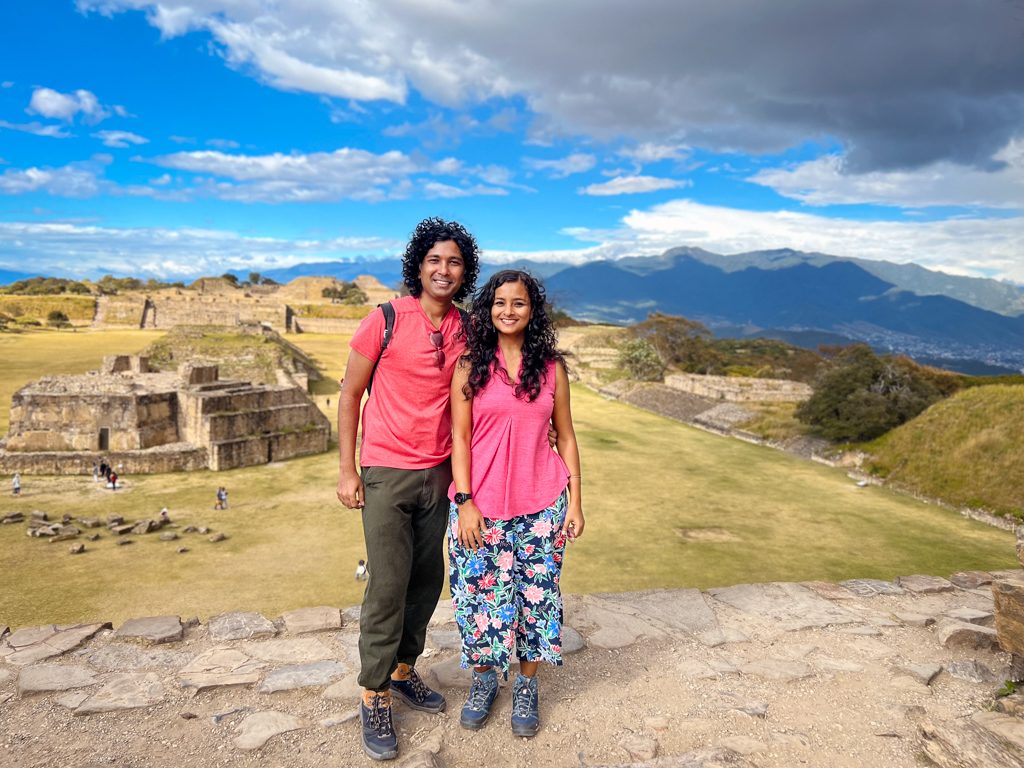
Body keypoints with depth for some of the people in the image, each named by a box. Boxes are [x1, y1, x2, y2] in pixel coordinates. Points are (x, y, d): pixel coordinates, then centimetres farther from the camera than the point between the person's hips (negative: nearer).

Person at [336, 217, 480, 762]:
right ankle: (374, 698, 17)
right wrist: (346, 468, -6)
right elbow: (350, 393, -4)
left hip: (439, 473, 5)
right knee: (388, 585, -1)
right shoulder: (386, 321, -10)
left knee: (427, 580, 13)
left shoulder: (465, 332, 3)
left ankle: (403, 671, 34)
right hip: (386, 472, -5)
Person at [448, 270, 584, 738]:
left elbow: (565, 436, 7)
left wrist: (575, 501, 3)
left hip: (540, 503, 1)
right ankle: (483, 678, 33)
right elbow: (460, 436, -1)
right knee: (480, 592, 7)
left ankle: (526, 686, 30)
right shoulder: (470, 365, 0)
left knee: (536, 592, 8)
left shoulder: (551, 367, 4)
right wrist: (464, 501, -9)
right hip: (480, 502, -1)